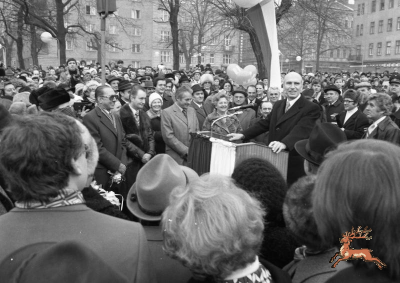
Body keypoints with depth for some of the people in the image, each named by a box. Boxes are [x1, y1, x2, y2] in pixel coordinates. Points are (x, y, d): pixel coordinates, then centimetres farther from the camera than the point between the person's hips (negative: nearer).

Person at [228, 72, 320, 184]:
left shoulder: (311, 108, -8)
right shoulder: (278, 105, 15)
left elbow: (301, 129, -23)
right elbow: (265, 123, 19)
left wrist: (284, 143, -41)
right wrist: (243, 135, 8)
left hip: (294, 164, -6)